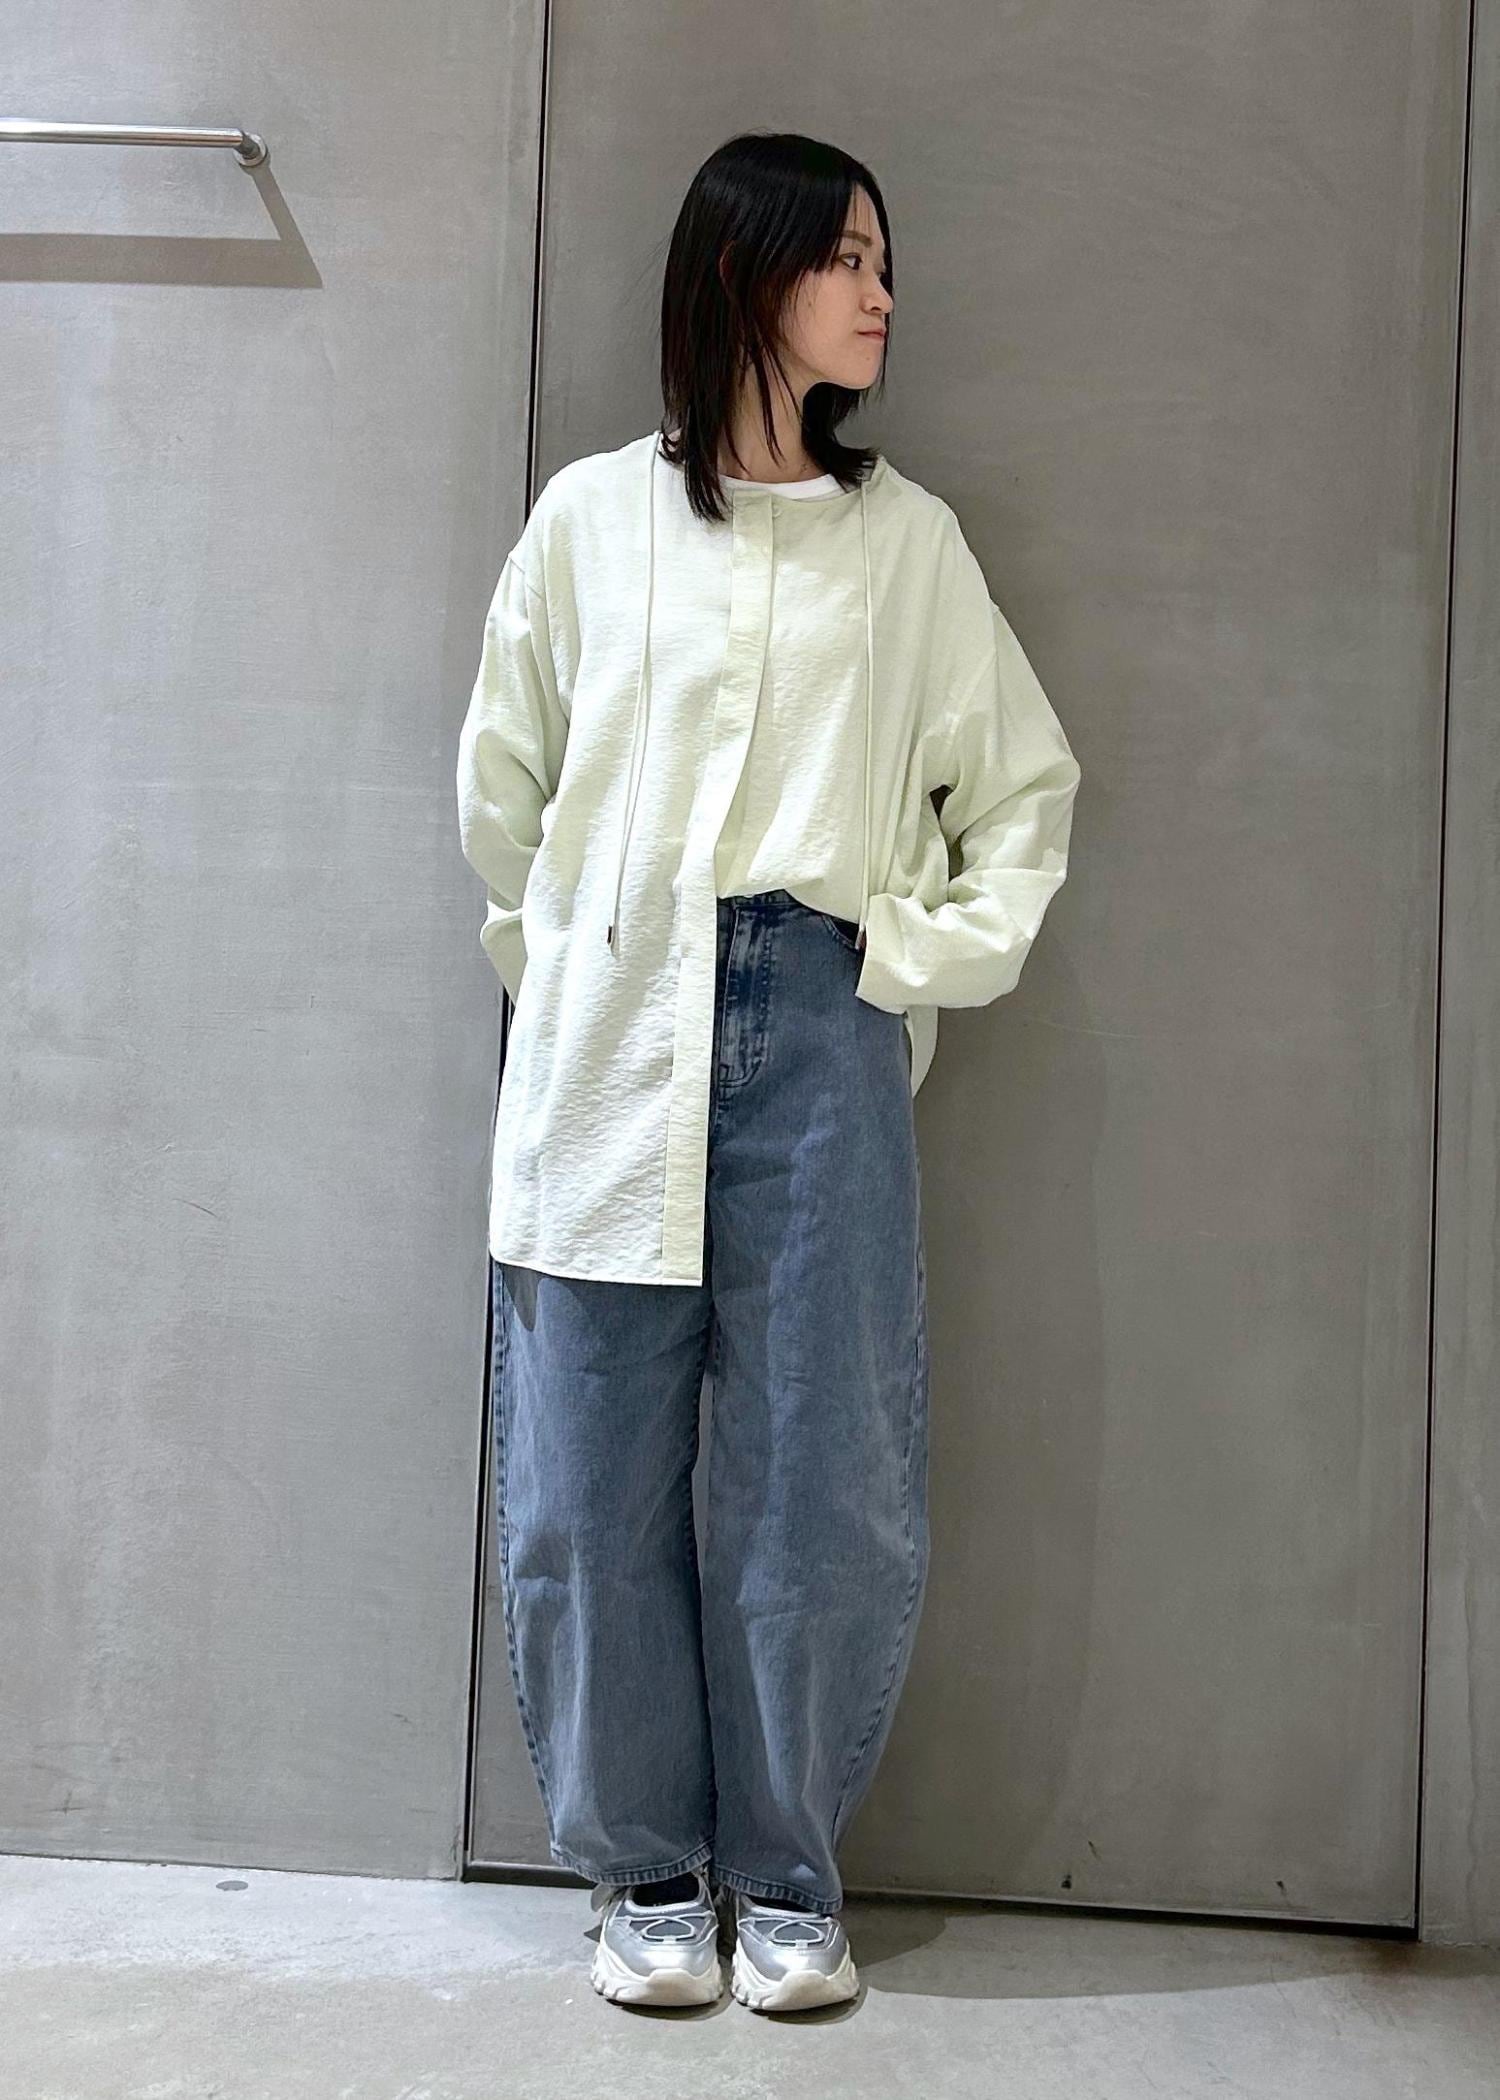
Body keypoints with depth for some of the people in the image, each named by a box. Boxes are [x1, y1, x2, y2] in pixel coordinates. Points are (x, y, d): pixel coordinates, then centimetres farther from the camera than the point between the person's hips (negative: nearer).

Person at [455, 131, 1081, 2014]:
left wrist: (942, 954, 4)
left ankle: (785, 1874, 21)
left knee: (829, 1483, 1)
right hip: (613, 1047, 0)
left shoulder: (906, 538, 10)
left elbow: (1029, 782, 14)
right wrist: (551, 960, 7)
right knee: (596, 1486, 4)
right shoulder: (590, 517, 8)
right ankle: (644, 1866, 22)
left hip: (822, 1036, 0)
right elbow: (500, 781, 14)